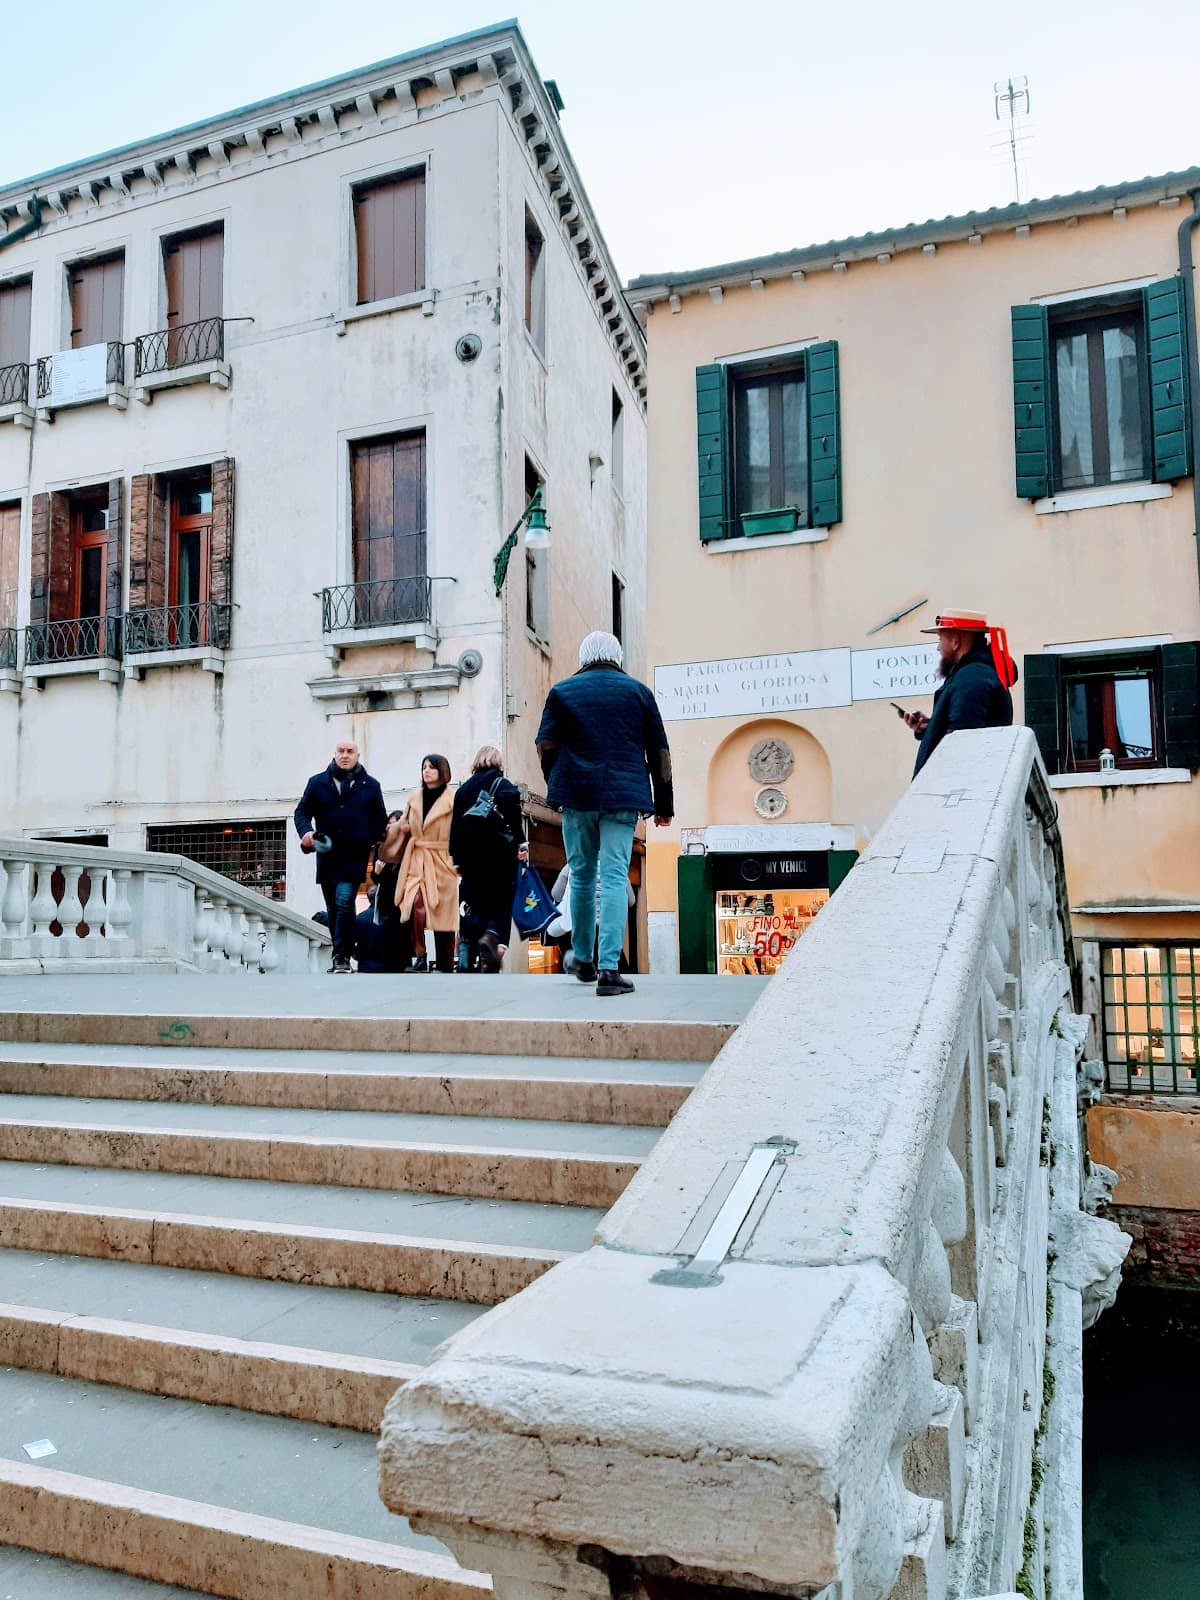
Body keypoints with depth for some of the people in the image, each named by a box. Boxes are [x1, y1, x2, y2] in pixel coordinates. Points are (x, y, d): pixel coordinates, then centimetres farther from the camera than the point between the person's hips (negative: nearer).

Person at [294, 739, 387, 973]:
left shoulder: (370, 785, 8)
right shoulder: (317, 782, 10)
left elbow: (380, 820, 13)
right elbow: (302, 811, 8)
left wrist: (367, 841, 3)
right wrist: (306, 832, -11)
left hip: (355, 857, -3)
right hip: (327, 856, 3)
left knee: (344, 902, -18)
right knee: (333, 909, 9)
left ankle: (342, 957, -14)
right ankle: (340, 957, 20)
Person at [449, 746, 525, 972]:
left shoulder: (463, 789, 12)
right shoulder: (504, 786, -2)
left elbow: (455, 827, 12)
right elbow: (515, 820, -16)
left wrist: (457, 859, 16)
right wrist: (520, 845, -9)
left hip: (470, 858, 4)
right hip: (498, 857, -4)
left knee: (476, 905, 10)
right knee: (502, 903, 3)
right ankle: (492, 935, -24)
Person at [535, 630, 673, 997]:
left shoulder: (562, 691, 10)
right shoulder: (637, 691, 10)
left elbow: (545, 745, 4)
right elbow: (660, 751, 9)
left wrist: (557, 787, 19)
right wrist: (664, 803, 14)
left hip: (577, 794, 1)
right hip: (624, 796, -1)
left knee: (581, 876, 14)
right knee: (614, 877, -4)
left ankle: (583, 960, 24)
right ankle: (608, 968, -13)